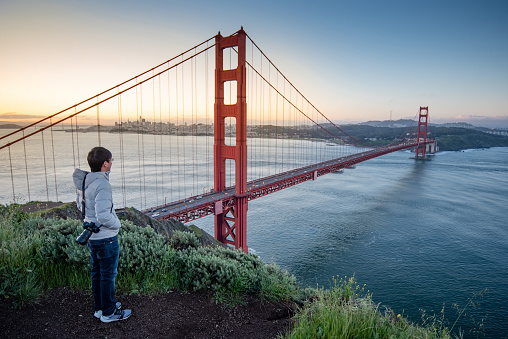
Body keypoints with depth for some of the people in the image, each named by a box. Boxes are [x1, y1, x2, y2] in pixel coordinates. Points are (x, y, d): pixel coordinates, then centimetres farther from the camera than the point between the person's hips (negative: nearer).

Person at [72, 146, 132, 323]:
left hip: (91, 236, 9)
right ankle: (109, 312, 20)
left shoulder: (84, 181, 2)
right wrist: (117, 224, -12)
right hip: (106, 238, -9)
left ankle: (100, 308, 35)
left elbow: (80, 203, 18)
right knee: (108, 275, 6)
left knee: (97, 273, 20)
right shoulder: (102, 184, -26)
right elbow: (104, 216, -29)